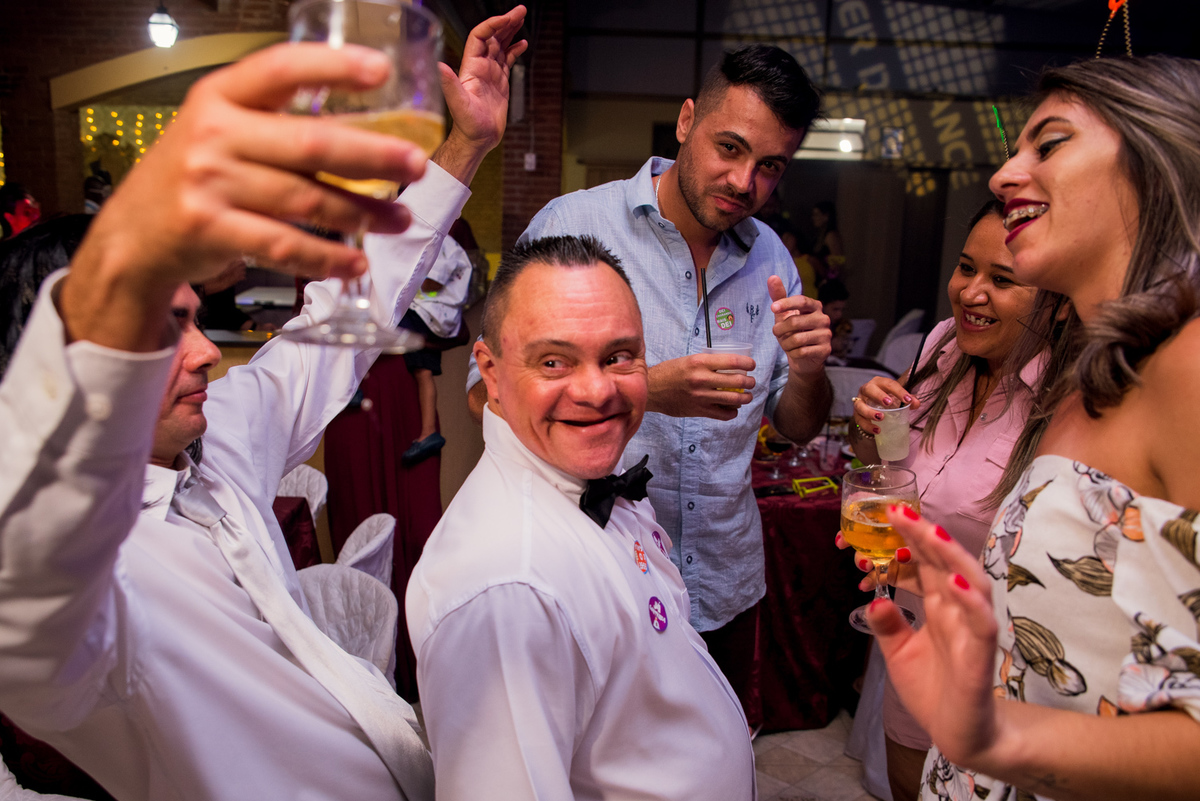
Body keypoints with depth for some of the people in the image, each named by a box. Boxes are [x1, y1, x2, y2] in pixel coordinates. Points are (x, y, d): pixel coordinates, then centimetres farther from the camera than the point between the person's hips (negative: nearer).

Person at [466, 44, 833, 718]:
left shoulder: (771, 255, 3)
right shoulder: (573, 225, -12)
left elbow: (798, 429, 7)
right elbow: (490, 391, -18)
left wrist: (807, 370, -15)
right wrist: (644, 390, -28)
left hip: (725, 584, 5)